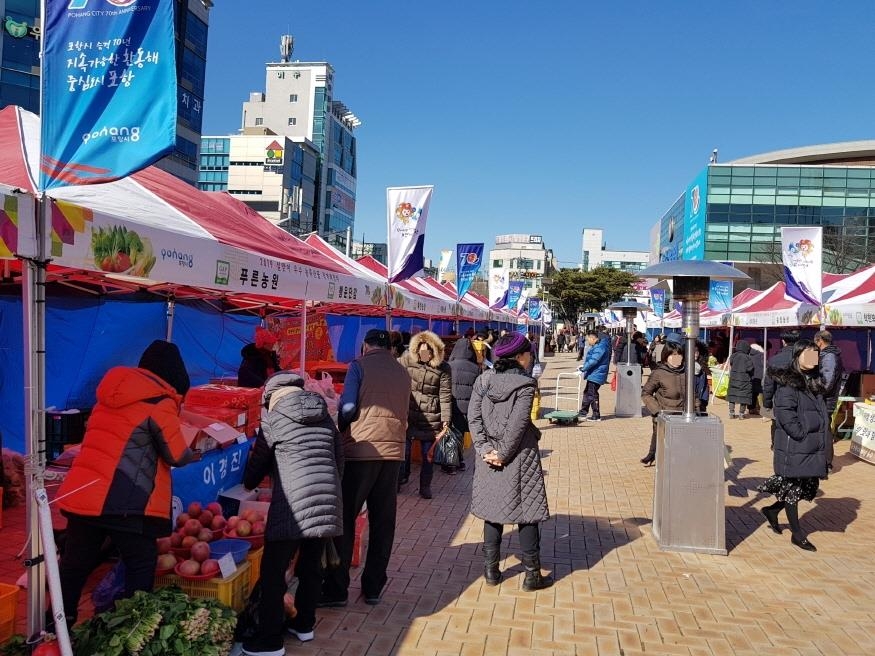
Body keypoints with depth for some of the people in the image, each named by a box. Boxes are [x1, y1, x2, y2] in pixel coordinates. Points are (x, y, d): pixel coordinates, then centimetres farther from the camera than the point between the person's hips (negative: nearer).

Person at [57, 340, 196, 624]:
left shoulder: (112, 391, 14)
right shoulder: (159, 402, -9)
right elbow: (178, 456, -4)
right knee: (141, 564, 6)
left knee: (76, 563, 18)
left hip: (80, 493, 8)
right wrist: (192, 453, 16)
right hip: (122, 501, -7)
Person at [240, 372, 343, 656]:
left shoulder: (273, 418, 2)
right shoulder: (325, 417, 15)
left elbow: (258, 460, 14)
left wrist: (248, 484, 34)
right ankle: (304, 625, 31)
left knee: (273, 571, 5)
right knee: (311, 566, 18)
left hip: (293, 504, -5)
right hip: (327, 500, 6)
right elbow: (339, 458, 17)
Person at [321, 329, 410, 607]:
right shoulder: (403, 373, 13)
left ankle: (336, 589, 9)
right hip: (393, 451, 5)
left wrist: (341, 430, 9)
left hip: (361, 450, -4)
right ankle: (373, 588, 17)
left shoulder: (359, 366, -1)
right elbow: (404, 414, 16)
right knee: (383, 522, 10)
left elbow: (348, 407, -8)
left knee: (345, 519, 4)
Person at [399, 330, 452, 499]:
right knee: (404, 449, 9)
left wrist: (445, 421, -10)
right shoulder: (407, 360, -5)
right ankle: (402, 477, 32)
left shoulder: (443, 368, -8)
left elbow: (445, 396, -7)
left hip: (431, 418, -1)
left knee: (427, 454, 8)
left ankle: (425, 486, 24)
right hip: (408, 414, 1)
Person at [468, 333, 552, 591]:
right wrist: (503, 454, -10)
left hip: (488, 457, 5)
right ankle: (532, 575, 14)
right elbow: (518, 425, -17)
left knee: (492, 511, 14)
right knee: (527, 513, 6)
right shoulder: (525, 384, -12)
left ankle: (491, 570, 20)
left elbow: (473, 416, -4)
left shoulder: (483, 379, 2)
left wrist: (485, 449, -6)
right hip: (520, 458, -5)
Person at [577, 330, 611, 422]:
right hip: (593, 375, 11)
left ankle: (596, 416, 4)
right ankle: (583, 413, 27)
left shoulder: (600, 347, -19)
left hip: (596, 375, -11)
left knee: (592, 395, -4)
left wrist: (583, 369, -24)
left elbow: (593, 361, -26)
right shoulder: (597, 346, 15)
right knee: (587, 393, 17)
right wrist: (583, 367, 18)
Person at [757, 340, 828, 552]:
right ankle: (797, 533, 20)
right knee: (792, 489, 6)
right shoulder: (787, 384, -16)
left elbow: (821, 414, 18)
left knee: (809, 487, 15)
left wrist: (821, 443, 10)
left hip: (813, 450, 9)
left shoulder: (815, 382, 12)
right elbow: (787, 417, -23)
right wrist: (802, 434, -17)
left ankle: (772, 510, 34)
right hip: (793, 449, -9)